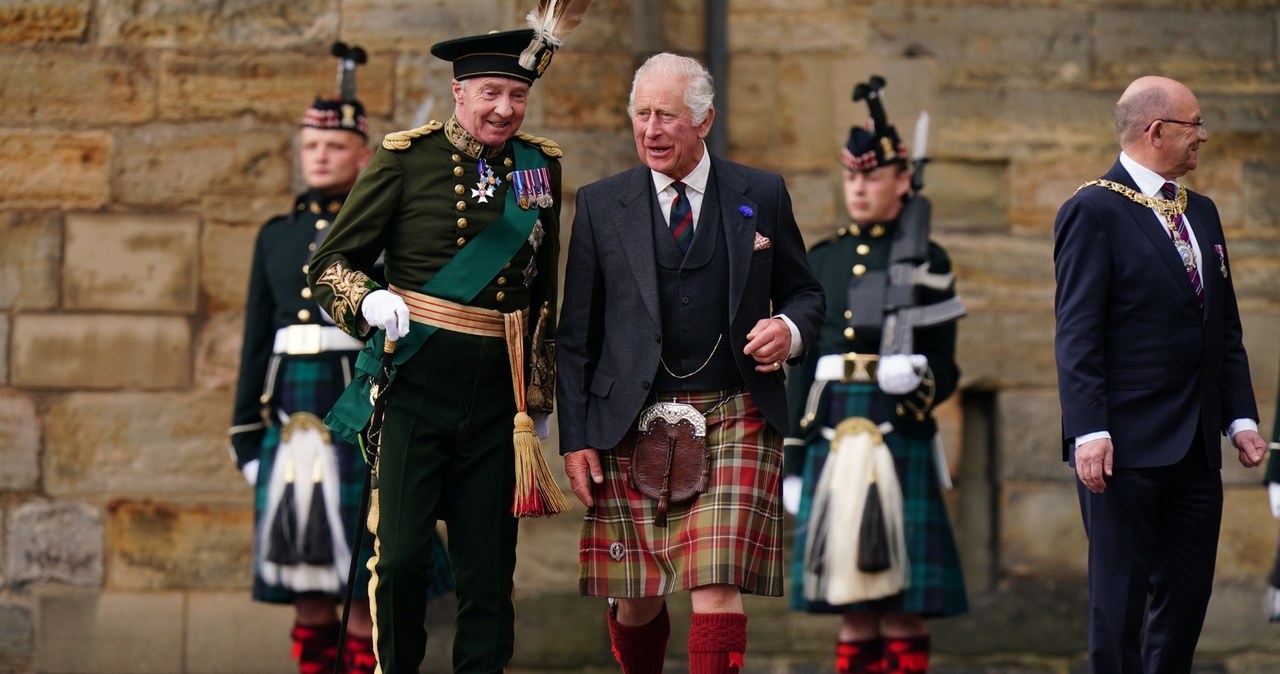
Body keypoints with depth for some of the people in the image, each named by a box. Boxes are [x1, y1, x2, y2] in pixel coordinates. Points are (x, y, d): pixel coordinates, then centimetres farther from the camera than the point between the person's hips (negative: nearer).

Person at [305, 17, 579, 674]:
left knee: (488, 570, 5)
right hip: (414, 389, -3)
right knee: (400, 558, -8)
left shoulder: (541, 164, 9)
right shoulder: (407, 157, -1)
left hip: (496, 397, 3)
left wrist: (539, 397, 18)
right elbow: (330, 263, 3)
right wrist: (370, 302, -18)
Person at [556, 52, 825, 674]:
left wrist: (789, 329, -7)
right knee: (637, 598, 4)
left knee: (718, 586, -13)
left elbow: (804, 291, 17)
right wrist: (575, 437, 2)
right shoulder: (600, 205, 8)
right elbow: (576, 334, 8)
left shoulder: (762, 196, 8)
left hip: (734, 419, -1)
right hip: (632, 426, 1)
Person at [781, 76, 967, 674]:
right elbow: (802, 370, 14)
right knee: (853, 614, 5)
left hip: (901, 445, -3)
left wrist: (914, 377, -20)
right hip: (832, 449, 3)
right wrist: (792, 463, 10)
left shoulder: (926, 262, 3)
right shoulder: (822, 261, 13)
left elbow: (944, 371, 3)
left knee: (903, 610, -4)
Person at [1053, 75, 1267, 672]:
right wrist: (1088, 432, -19)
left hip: (1196, 445, 7)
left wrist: (1241, 418, 9)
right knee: (1121, 596, -3)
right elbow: (1077, 334, -12)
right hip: (1127, 445, -7)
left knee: (1188, 592, 8)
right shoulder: (1093, 212, -8)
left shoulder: (1201, 213, 16)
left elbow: (1225, 329, 18)